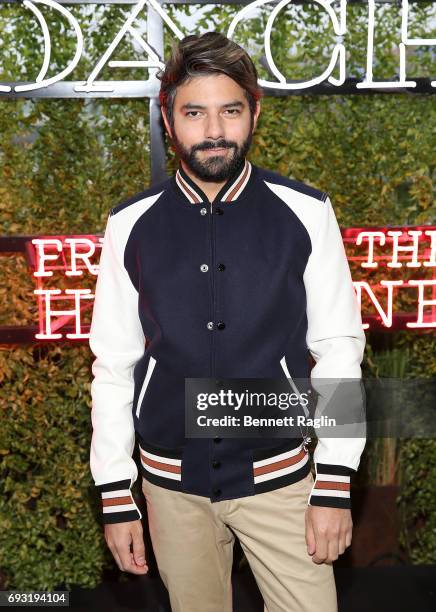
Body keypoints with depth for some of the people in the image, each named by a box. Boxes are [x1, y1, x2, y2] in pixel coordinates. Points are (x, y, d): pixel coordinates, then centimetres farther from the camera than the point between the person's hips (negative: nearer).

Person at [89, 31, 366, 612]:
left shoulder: (305, 213, -8)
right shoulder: (131, 225, -5)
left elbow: (338, 350, -4)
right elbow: (113, 366, 0)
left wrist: (335, 485, -5)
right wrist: (115, 498, 1)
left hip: (279, 476, -1)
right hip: (173, 481, 2)